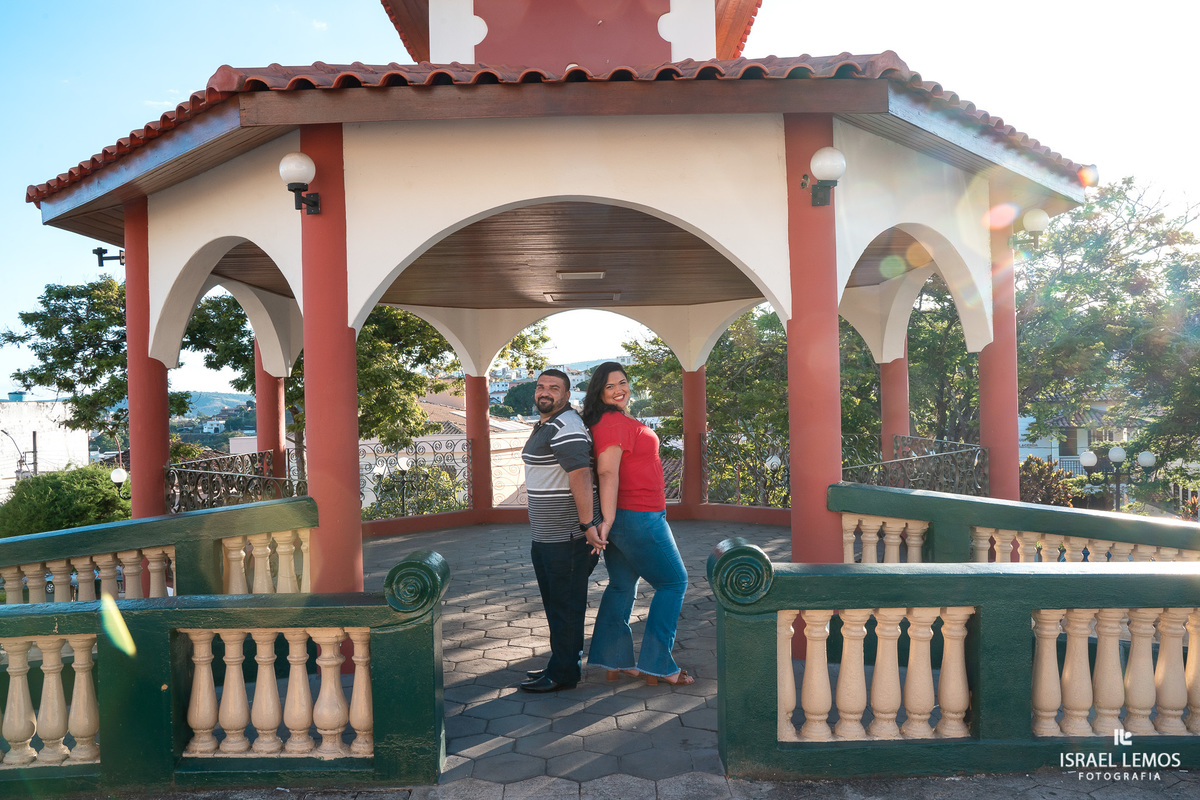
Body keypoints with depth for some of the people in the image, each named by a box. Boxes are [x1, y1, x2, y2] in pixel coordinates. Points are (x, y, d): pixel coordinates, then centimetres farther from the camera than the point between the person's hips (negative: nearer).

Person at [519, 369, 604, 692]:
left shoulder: (565, 429, -18)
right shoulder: (544, 426, 15)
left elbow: (581, 475, -27)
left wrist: (587, 524, -30)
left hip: (567, 537, -11)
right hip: (545, 536, 11)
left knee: (565, 605, 1)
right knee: (555, 603, 20)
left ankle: (563, 674, 14)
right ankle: (564, 663, 34)